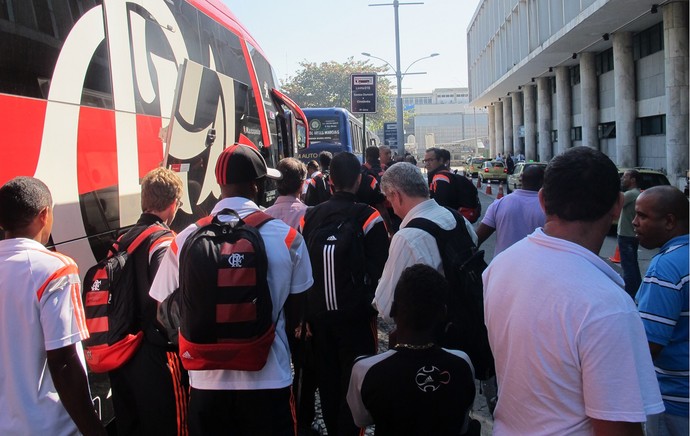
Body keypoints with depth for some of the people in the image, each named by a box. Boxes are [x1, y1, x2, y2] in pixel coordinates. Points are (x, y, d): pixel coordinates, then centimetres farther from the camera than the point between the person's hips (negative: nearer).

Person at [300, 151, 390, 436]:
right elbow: (380, 270, -9)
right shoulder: (369, 217, -13)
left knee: (327, 381, 18)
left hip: (318, 316, 5)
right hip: (356, 316, -4)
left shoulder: (310, 217, -1)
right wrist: (375, 307, 6)